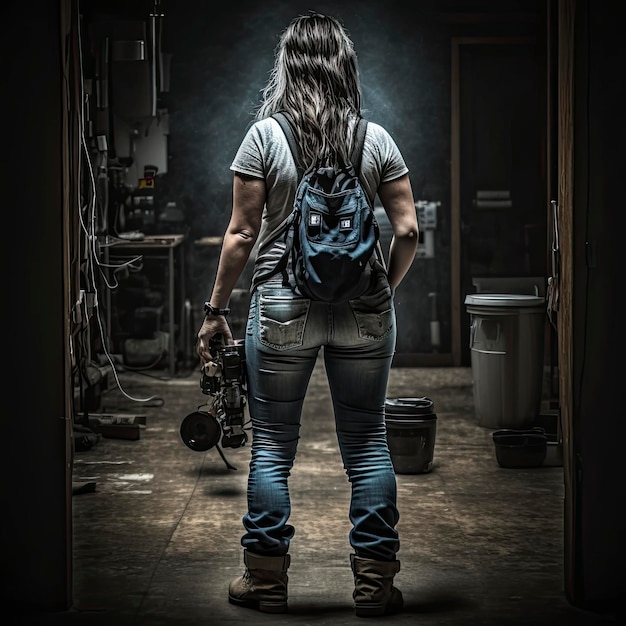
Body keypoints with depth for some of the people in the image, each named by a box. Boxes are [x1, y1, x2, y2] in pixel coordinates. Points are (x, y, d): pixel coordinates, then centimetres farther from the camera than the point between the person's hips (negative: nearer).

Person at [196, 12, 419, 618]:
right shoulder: (375, 139, 1)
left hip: (282, 306, -2)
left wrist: (215, 309, 3)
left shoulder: (264, 136, -5)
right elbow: (408, 230, -1)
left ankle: (266, 579, 14)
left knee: (272, 444, 8)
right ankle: (375, 581, 11)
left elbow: (242, 234, -5)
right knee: (367, 442, 8)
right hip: (364, 311, 2)